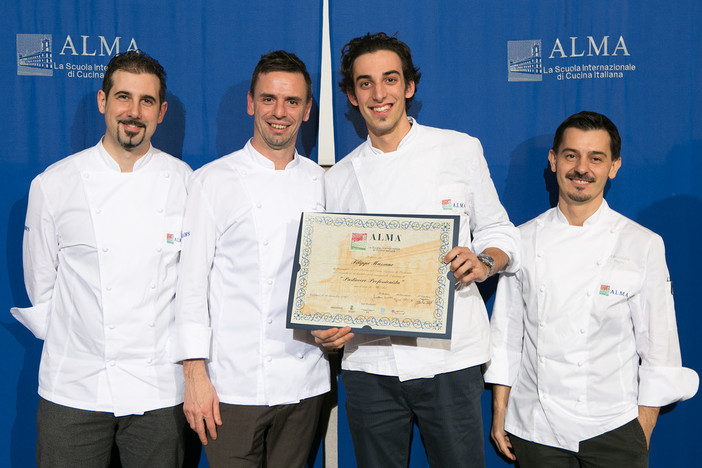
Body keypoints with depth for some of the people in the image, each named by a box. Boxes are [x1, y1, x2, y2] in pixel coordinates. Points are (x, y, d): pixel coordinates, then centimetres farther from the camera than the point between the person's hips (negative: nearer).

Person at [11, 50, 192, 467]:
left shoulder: (185, 183, 1)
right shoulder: (53, 185, 0)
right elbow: (41, 285, 7)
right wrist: (82, 342, 7)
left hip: (159, 389, 1)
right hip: (73, 389, 0)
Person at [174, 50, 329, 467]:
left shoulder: (324, 183, 9)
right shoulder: (214, 180, 1)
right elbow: (192, 279, -2)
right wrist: (195, 374, -8)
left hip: (303, 382, 3)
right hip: (232, 384, -2)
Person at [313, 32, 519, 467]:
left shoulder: (460, 150, 4)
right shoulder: (339, 178, 10)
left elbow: (497, 231, 8)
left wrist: (484, 262, -14)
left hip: (449, 355, -2)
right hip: (369, 362, 2)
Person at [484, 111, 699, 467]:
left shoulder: (643, 245, -5)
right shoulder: (524, 240, 2)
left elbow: (658, 347, -2)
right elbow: (506, 333, 6)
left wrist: (643, 433, -3)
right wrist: (499, 415, 5)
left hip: (613, 428, -2)